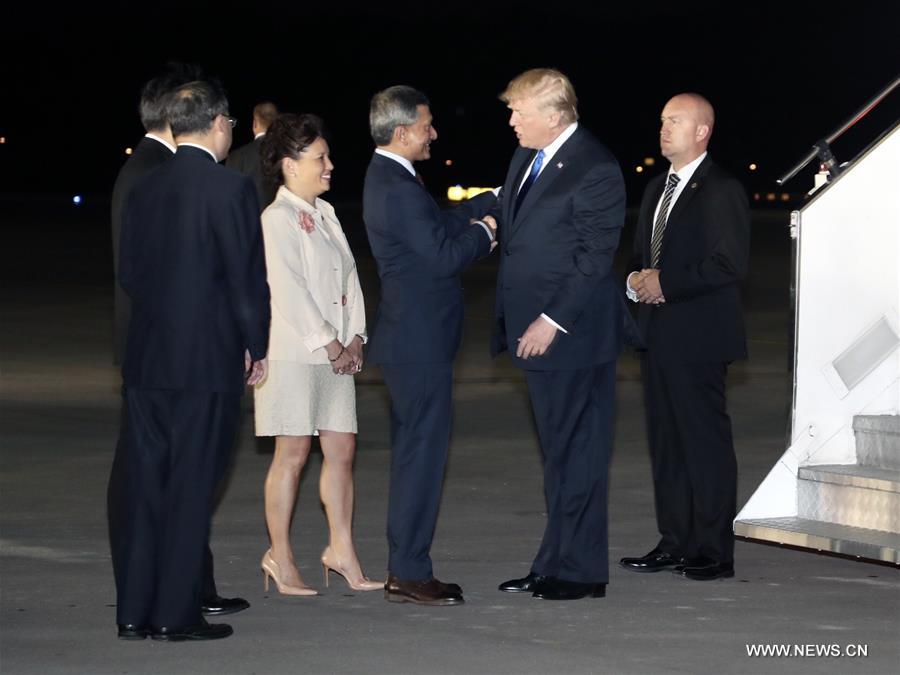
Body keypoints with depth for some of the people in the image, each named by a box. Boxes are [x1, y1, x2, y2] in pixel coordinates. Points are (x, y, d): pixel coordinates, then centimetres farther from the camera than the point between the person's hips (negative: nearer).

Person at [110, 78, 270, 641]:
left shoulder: (145, 189, 7)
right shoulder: (231, 188, -10)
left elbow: (129, 272, 11)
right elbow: (248, 277, -9)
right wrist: (257, 347, 3)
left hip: (146, 357, 5)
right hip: (207, 361, -5)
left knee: (145, 485, 10)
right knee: (191, 488, 0)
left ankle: (135, 611, 13)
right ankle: (177, 614, 2)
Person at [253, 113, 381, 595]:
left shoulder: (325, 213, 14)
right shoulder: (278, 219, -10)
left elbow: (349, 276, 13)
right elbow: (290, 290, -16)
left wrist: (355, 338, 1)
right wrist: (328, 344, -14)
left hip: (336, 353, 8)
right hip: (294, 353, -8)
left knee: (342, 450, 8)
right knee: (292, 454, -3)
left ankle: (341, 551, 15)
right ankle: (280, 558, 5)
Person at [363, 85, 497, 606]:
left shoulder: (389, 178, 13)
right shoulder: (397, 188, -19)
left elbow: (443, 224, 19)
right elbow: (444, 256, -19)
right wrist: (485, 233, -2)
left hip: (410, 340, 11)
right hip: (420, 342, -11)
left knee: (413, 454, 14)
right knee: (423, 453, -6)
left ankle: (405, 568, 20)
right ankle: (410, 573, -2)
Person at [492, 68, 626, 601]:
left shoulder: (596, 170, -16)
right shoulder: (527, 157, 12)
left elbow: (595, 259, -18)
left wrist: (552, 321, -19)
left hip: (573, 334, -9)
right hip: (536, 330, 9)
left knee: (576, 452, -2)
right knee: (560, 451, 14)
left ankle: (579, 571, 5)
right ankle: (557, 563, 20)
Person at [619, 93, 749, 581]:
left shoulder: (721, 191, -9)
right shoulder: (657, 190, 18)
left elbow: (729, 264, -17)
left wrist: (665, 283, -16)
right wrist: (637, 278, 3)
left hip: (697, 338, -9)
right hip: (658, 334, 9)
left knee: (705, 440, -5)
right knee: (665, 440, 11)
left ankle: (714, 552, -1)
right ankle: (674, 542, 18)